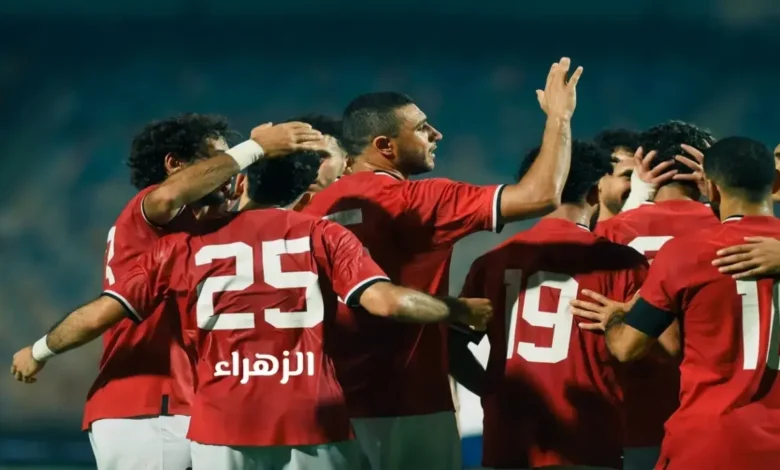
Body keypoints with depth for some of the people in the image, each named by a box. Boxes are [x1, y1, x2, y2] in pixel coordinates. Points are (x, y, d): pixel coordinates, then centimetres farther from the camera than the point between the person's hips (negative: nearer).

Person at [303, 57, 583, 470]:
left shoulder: (319, 208, 7)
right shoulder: (415, 201, -12)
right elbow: (541, 196, -14)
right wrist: (559, 116, -1)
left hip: (338, 405, 7)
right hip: (408, 408, -7)